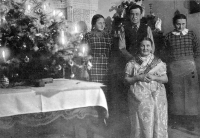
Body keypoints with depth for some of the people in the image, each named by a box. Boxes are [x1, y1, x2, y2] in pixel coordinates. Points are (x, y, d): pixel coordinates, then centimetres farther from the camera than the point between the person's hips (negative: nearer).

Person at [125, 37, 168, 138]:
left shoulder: (158, 62, 8)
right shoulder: (133, 63, 4)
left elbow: (165, 79, 6)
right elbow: (127, 79, 3)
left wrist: (154, 77, -12)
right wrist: (138, 78, -13)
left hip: (156, 97, 2)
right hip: (139, 97, -1)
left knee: (157, 123, 1)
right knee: (141, 123, -2)